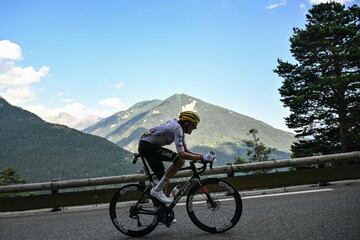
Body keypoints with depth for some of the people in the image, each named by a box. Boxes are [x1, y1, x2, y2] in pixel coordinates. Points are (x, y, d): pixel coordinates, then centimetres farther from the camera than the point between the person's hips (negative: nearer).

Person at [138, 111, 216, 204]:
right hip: (147, 145, -10)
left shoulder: (179, 127, 11)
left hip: (145, 146, 10)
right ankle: (157, 190, -14)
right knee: (180, 160, -20)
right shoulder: (177, 128, -20)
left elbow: (185, 150, 15)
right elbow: (181, 154, -30)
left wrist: (202, 156, 4)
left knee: (164, 179, 11)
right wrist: (202, 157, -26)